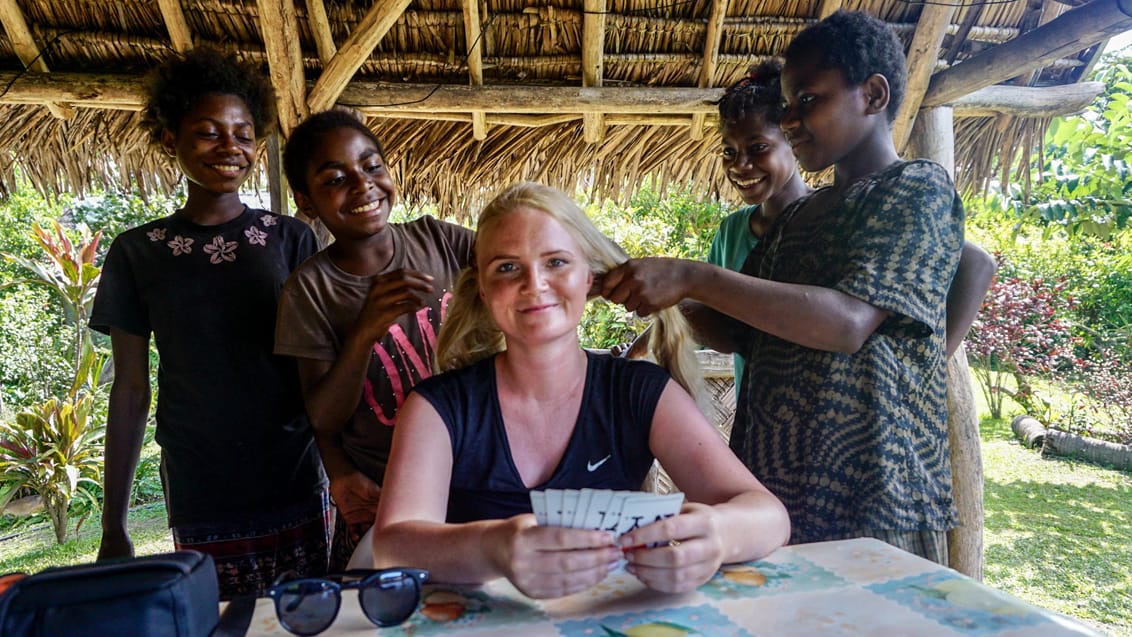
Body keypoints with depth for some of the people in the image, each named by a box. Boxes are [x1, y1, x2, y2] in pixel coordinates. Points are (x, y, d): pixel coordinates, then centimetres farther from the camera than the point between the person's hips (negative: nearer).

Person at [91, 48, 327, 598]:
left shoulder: (291, 239, 1)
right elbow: (130, 390, 5)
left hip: (297, 491, 0)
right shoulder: (136, 253, 2)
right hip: (200, 505, 0)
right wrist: (113, 525, 7)